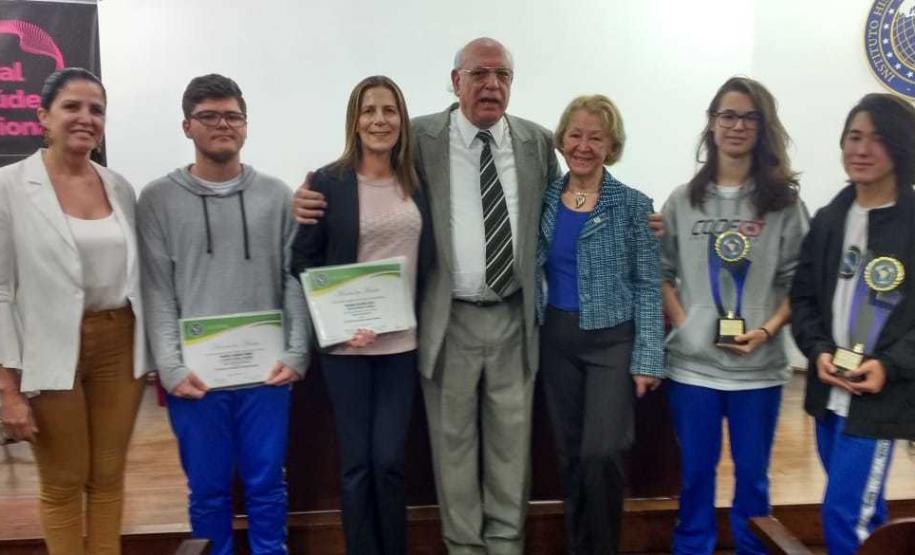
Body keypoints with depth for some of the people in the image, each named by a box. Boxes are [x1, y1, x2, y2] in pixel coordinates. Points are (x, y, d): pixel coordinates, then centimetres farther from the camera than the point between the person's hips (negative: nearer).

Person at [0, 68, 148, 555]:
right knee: (63, 484, 11)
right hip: (53, 352, -3)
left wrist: (153, 354, 10)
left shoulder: (120, 187, 5)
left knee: (109, 478, 13)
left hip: (119, 345, 4)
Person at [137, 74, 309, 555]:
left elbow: (295, 280, 4)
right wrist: (171, 367, -8)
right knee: (209, 489, 11)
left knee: (267, 484, 11)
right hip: (195, 375, -1)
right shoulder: (158, 200, 3)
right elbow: (157, 292, -1)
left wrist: (295, 353, -4)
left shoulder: (276, 195, 6)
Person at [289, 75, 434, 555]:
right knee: (357, 462, 7)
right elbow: (302, 262, -3)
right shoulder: (328, 182, -4)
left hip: (403, 340, 2)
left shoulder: (417, 182, 6)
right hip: (346, 343, -2)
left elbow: (428, 259, 12)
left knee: (388, 460, 5)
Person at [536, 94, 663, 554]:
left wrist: (648, 358, -11)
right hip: (556, 340, 4)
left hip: (612, 341, -3)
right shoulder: (545, 198, 4)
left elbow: (647, 285, -6)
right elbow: (535, 271, 9)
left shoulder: (633, 205, -5)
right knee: (569, 452, 11)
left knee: (601, 453, -9)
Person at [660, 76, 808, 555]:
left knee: (753, 475, 12)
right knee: (695, 473, 12)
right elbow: (662, 272, 6)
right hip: (692, 362, 1)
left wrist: (767, 330, -14)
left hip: (759, 365, 0)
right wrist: (681, 322, -8)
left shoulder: (783, 202, 1)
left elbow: (799, 281, 0)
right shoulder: (683, 200, 5)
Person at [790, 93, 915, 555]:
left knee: (845, 513, -6)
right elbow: (803, 298, 9)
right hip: (829, 392, 5)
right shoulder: (828, 219, 9)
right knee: (865, 513, 20)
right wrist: (817, 351, -8)